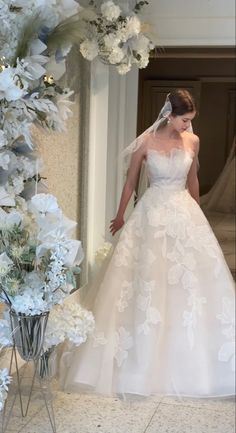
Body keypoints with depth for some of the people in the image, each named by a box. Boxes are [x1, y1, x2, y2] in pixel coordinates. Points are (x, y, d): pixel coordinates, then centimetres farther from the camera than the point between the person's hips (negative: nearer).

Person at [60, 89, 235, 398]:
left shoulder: (193, 141, 1)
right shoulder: (146, 142, -7)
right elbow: (131, 181, 4)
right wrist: (120, 216, 12)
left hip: (184, 213, 3)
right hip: (153, 214, -3)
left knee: (195, 277, 1)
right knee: (148, 282, 0)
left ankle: (190, 355, 18)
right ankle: (146, 355, 14)